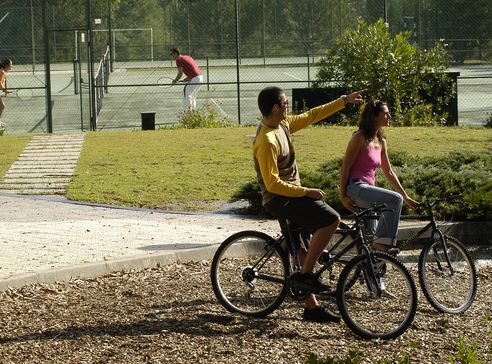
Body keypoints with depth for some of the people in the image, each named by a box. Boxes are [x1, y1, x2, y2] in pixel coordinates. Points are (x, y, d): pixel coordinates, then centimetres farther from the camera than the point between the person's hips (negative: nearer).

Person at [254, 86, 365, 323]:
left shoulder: (282, 125, 5)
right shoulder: (267, 141, -23)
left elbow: (312, 116, 19)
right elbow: (273, 183, -25)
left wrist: (344, 101, 20)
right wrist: (307, 192, -21)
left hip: (291, 197, 10)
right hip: (279, 199, -10)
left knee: (304, 250, 11)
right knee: (331, 219, -22)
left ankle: (311, 307, 17)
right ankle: (306, 273, -13)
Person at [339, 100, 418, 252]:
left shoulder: (381, 141, 14)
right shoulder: (360, 138, -9)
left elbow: (389, 173, 18)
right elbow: (345, 168, -10)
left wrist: (406, 197, 15)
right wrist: (343, 196, -14)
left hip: (367, 190, 8)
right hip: (356, 187, -8)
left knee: (370, 240, 7)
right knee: (395, 199, -27)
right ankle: (382, 242, -23)